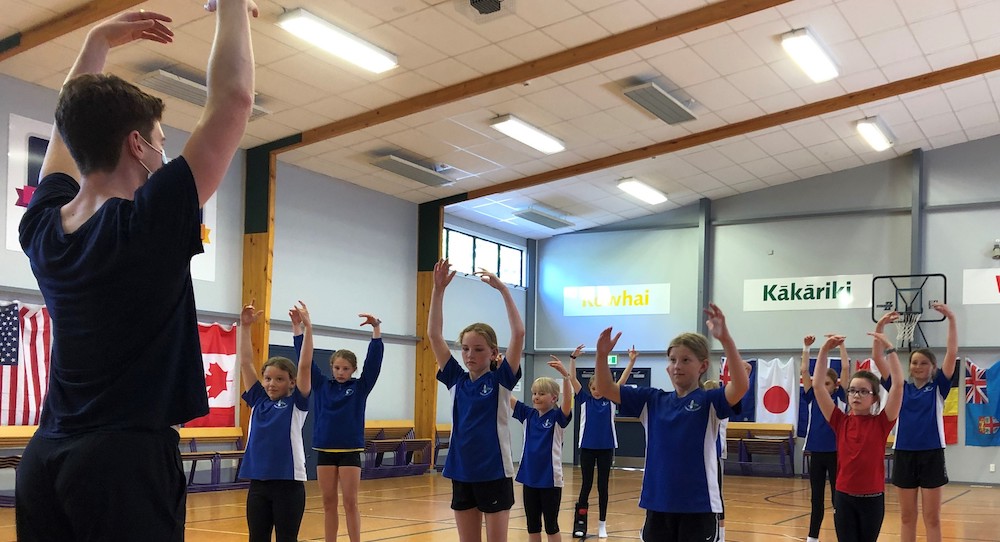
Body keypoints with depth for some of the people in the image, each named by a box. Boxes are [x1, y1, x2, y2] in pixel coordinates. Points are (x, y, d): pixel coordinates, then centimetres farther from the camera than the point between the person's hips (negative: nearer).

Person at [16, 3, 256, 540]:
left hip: (44, 461, 7)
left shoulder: (41, 227, 3)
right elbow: (232, 98, -13)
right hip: (125, 462, -7)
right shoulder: (150, 222, -15)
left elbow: (73, 124, 22)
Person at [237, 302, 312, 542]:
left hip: (289, 483, -4)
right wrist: (244, 326, -2)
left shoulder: (296, 403, -2)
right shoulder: (258, 400, 8)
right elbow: (244, 362, 4)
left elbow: (304, 365, -13)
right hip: (258, 483, 4)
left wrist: (307, 327, -20)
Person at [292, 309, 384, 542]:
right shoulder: (322, 385, 5)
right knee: (329, 503, 8)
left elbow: (374, 359, -9)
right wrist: (297, 328, -8)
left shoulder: (360, 387, 1)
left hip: (350, 451, -2)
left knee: (350, 503, 0)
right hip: (324, 450, 2)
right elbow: (306, 360, 0)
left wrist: (376, 328, -20)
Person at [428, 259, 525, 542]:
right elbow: (434, 334, -1)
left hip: (495, 473, -4)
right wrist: (438, 289, -9)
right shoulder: (456, 380, 4)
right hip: (462, 473, 4)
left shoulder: (501, 380, -5)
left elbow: (519, 333, -17)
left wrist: (502, 289, -18)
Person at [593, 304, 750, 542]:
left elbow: (741, 385, -26)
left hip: (698, 505, -4)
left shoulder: (709, 402, -6)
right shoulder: (652, 401, 6)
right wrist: (602, 354, -12)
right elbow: (606, 389, 5)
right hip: (657, 503, 4)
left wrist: (725, 339, -38)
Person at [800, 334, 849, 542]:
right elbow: (804, 370, 0)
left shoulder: (840, 398, -1)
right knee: (816, 499, 11)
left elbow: (846, 368, -8)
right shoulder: (812, 397, 6)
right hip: (816, 453, 3)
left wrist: (841, 344, -7)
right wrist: (806, 347, -4)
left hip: (835, 453, -3)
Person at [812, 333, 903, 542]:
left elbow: (898, 384, -13)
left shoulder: (881, 423, -3)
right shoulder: (841, 422, 1)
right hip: (844, 496, 1)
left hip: (872, 498, -1)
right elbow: (817, 385, -5)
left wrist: (889, 348, -18)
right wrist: (824, 350, -11)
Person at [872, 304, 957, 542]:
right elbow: (878, 358, 0)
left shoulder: (938, 387, 2)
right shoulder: (901, 387, 7)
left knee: (932, 518, 4)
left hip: (931, 455, -2)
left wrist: (951, 319, -16)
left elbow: (952, 354, -8)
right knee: (907, 517, 9)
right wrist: (880, 326, -10)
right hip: (904, 454, 2)